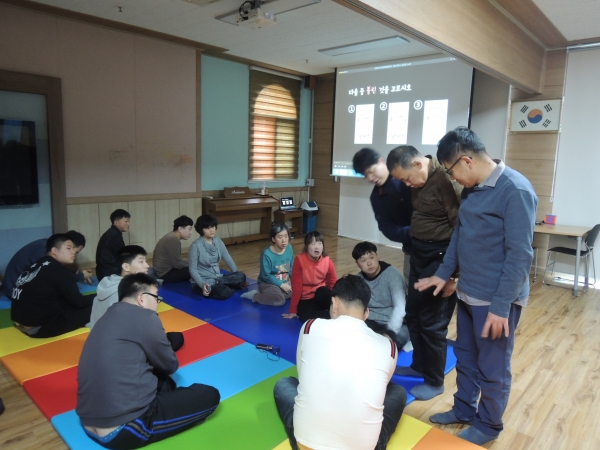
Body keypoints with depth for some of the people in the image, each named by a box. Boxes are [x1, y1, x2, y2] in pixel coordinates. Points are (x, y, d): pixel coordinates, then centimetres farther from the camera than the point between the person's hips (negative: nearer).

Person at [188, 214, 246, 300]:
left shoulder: (218, 241, 2)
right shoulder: (196, 246, -15)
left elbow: (228, 259, 5)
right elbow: (192, 269, -14)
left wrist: (238, 278, -3)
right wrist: (202, 284, -29)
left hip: (217, 278, 6)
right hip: (202, 281, -6)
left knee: (241, 276, -19)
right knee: (224, 292, -33)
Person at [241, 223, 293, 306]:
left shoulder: (289, 248, -6)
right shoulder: (267, 254, -23)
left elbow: (292, 266, 8)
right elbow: (266, 276, -19)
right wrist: (281, 285, -19)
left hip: (285, 282, 7)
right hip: (268, 283, -7)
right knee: (279, 300, -33)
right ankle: (255, 295, -8)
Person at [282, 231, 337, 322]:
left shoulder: (328, 262, -9)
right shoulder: (299, 260, -17)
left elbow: (334, 285, -2)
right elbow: (297, 286, -14)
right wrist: (293, 311, -11)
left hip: (322, 297, 1)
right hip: (305, 300, -1)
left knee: (324, 292, -35)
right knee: (305, 316, -34)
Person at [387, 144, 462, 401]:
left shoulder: (446, 181, -22)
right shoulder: (418, 180, 5)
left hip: (440, 257, -9)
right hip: (419, 253, 9)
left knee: (432, 321, 2)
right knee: (413, 313, 18)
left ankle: (435, 381, 22)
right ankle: (420, 366, 37)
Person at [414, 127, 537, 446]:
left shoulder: (516, 190, -20)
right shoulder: (473, 189, 6)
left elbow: (520, 255, -22)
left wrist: (500, 305, -21)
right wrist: (444, 273, 16)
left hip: (495, 299, -8)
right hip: (468, 293, 8)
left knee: (492, 368, 11)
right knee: (465, 357, 21)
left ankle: (488, 424, 32)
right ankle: (464, 410, 41)